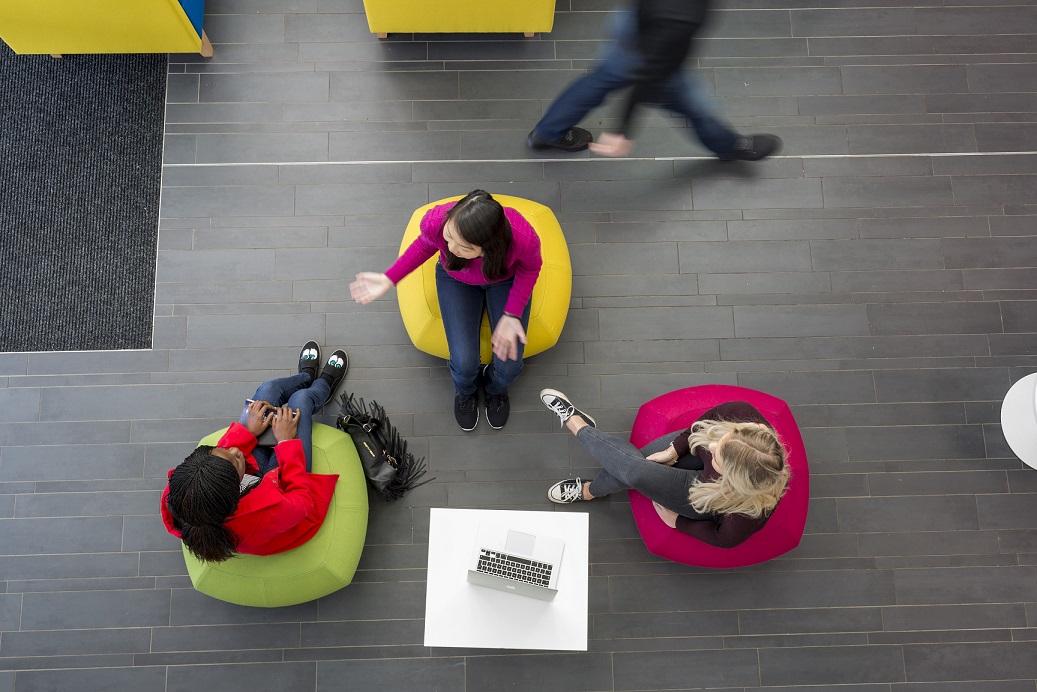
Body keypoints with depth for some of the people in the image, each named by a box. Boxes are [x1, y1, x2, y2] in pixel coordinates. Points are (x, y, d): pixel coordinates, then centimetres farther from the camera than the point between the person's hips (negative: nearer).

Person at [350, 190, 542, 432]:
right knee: (464, 364, -13)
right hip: (456, 277, 1)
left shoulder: (523, 238, -43)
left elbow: (530, 267, -16)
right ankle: (465, 390, 28)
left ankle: (495, 387, 31)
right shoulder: (436, 221, -39)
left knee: (509, 366, -11)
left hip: (507, 277, 0)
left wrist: (512, 315, -23)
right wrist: (389, 279, -13)